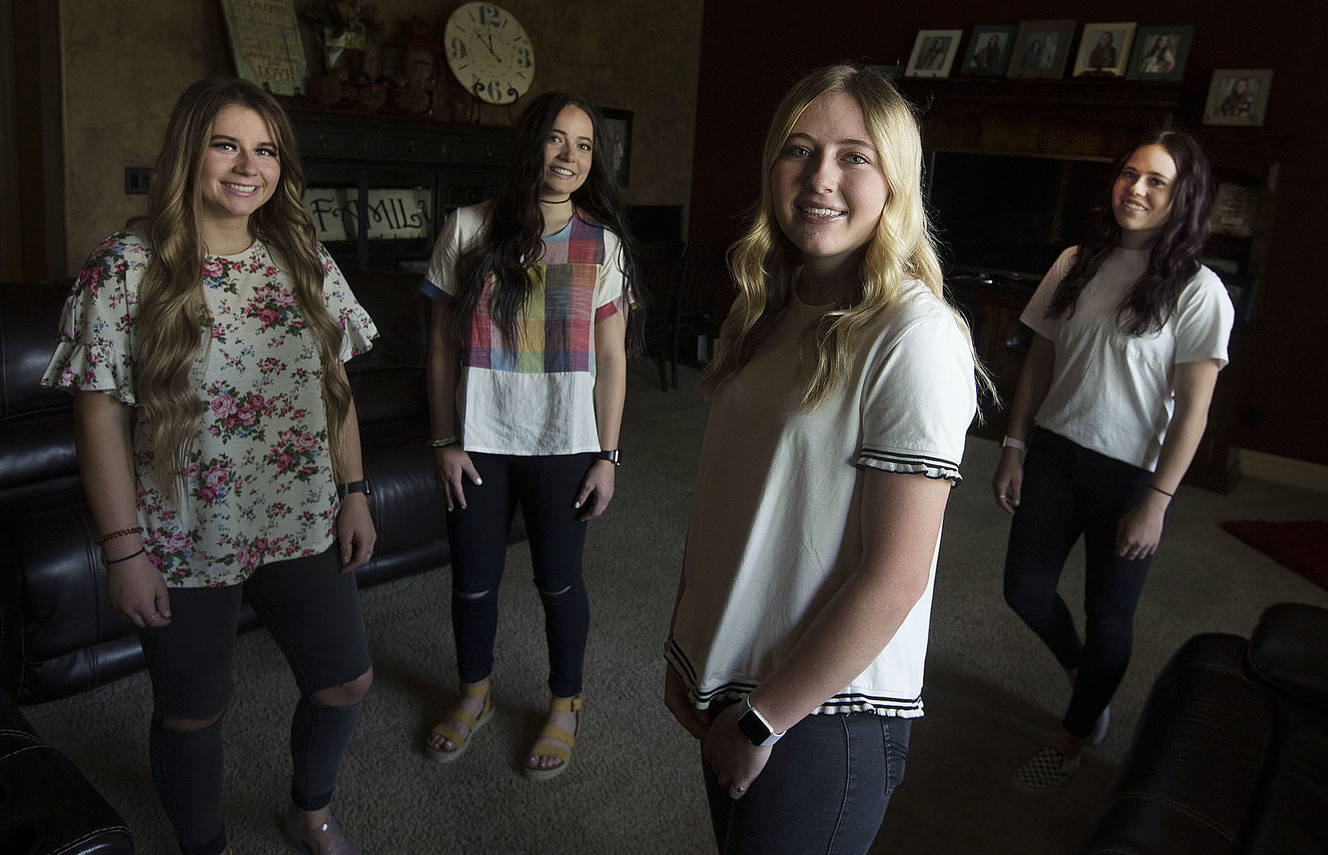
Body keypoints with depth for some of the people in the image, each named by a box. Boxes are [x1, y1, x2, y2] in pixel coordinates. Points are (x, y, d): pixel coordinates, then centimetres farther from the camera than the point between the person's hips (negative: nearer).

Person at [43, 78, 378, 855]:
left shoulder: (306, 260, 1)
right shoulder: (126, 268, -11)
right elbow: (101, 416, -11)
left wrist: (354, 493, 5)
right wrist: (125, 550, -13)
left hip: (303, 527, 4)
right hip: (187, 547, -4)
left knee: (347, 681, 13)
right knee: (192, 715, 13)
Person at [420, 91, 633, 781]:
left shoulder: (602, 244, 0)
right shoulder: (468, 230, -2)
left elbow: (611, 358, 0)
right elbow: (441, 346, 1)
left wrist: (607, 454, -3)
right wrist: (445, 441, -2)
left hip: (562, 445, 0)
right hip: (479, 441, 1)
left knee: (558, 582, 11)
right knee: (472, 581, 13)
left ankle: (565, 704, 35)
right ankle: (475, 694, 40)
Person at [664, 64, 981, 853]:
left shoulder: (914, 339, -19)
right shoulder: (768, 312, 4)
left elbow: (894, 579, -21)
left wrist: (764, 721, -13)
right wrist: (687, 652, 6)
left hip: (825, 714, -6)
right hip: (731, 682, 7)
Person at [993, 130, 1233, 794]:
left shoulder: (1197, 291, -10)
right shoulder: (1076, 265, 3)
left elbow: (1193, 409, -11)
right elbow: (1039, 362, 8)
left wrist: (1156, 501, -14)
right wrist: (1015, 449, 5)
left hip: (1132, 472, -4)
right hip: (1054, 454, 4)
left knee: (1107, 614, 8)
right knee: (1024, 588, 9)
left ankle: (1072, 740, 32)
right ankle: (1081, 672, 42)